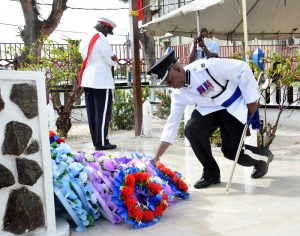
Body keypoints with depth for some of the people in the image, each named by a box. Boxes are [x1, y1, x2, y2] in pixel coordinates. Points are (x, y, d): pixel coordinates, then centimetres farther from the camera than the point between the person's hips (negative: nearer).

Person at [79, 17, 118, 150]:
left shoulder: (85, 38, 16)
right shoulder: (101, 38, -10)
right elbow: (111, 59, -11)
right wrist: (115, 61, 13)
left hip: (87, 79, 8)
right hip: (102, 80, -8)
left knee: (92, 113, 9)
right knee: (103, 112, -3)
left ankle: (96, 141, 15)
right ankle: (101, 143, 0)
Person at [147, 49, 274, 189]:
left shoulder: (205, 67, -29)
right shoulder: (178, 94, -9)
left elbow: (243, 68, -23)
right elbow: (172, 123, -8)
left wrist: (251, 101, -18)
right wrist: (157, 156, -14)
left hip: (235, 105, -5)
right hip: (211, 108, 5)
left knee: (231, 151, -13)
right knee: (191, 128, -22)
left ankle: (263, 156, 22)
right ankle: (211, 173, -2)